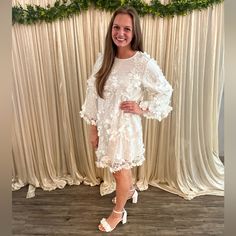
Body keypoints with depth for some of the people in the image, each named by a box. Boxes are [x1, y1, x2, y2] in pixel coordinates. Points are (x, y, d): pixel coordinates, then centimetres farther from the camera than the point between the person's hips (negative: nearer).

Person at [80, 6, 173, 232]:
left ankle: (118, 212, 42)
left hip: (126, 126, -5)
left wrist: (142, 108, -15)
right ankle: (130, 191, 58)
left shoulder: (144, 62, -16)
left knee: (120, 170, 14)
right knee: (120, 167, 26)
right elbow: (93, 94, 1)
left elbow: (165, 92, -5)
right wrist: (93, 128, 2)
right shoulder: (103, 58, -2)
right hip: (105, 126, 5)